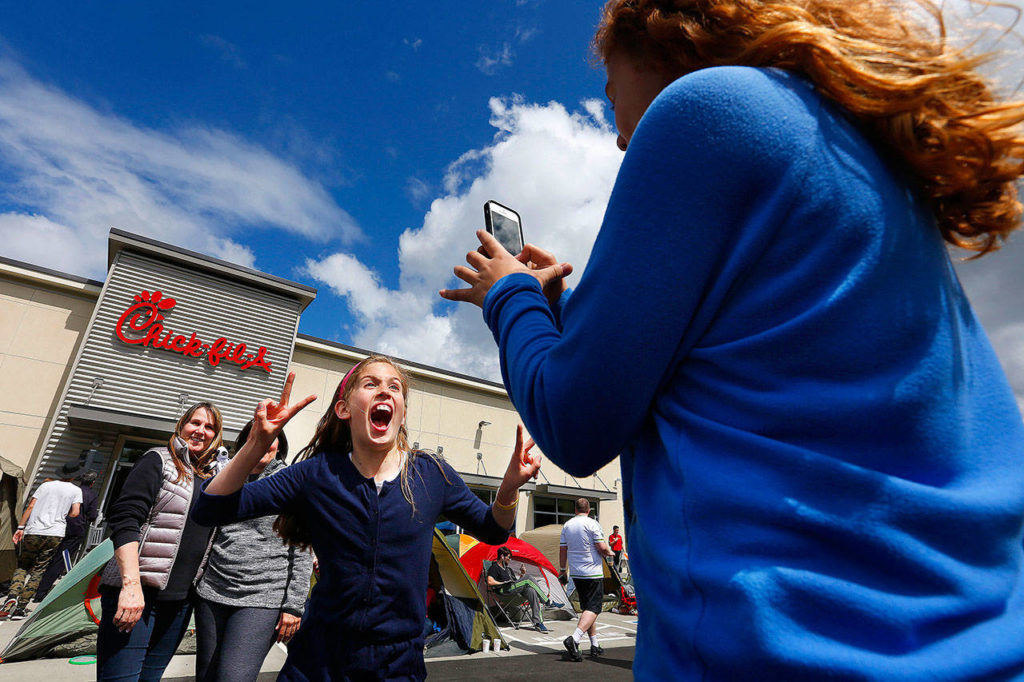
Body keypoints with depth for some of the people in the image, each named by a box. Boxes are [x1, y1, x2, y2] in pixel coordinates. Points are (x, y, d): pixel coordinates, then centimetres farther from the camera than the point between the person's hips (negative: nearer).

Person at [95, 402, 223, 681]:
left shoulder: (212, 478, 13)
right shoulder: (159, 461, -5)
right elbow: (125, 520, -14)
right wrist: (131, 584, -23)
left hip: (180, 601, 6)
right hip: (136, 594, -6)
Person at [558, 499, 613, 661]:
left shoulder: (567, 525, 6)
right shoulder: (592, 524, -11)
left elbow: (562, 549, 10)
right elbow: (602, 547, -14)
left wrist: (562, 569, 21)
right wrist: (609, 554, 8)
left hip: (576, 574, 6)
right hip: (593, 573, -6)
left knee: (586, 608, 16)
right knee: (593, 609, -5)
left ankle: (595, 645, 20)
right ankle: (574, 639, -21)